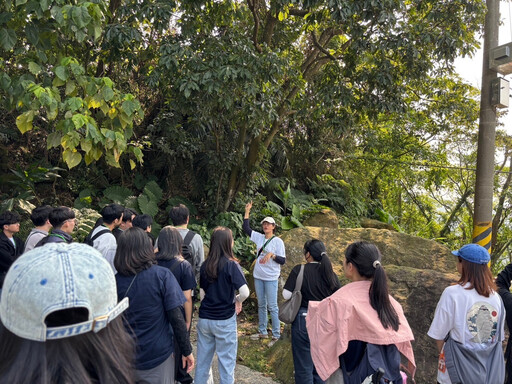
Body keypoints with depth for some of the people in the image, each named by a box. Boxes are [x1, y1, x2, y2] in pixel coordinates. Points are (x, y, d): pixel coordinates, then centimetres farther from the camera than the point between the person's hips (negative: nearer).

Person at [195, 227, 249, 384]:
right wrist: (237, 300, -1)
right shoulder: (231, 265, -14)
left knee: (202, 360, 16)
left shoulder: (205, 265, 1)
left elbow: (202, 294, 5)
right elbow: (245, 292, -21)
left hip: (204, 318, 5)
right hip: (225, 320, -4)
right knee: (226, 362, 9)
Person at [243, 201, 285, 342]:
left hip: (271, 278, -6)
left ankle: (276, 335, 6)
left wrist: (271, 255, -26)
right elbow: (246, 228, 8)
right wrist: (247, 211, 4)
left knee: (272, 306, -3)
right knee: (261, 305, 15)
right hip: (258, 276, 6)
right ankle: (262, 332, 28)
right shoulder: (259, 237, 6)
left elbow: (283, 260, -11)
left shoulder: (278, 241, -8)